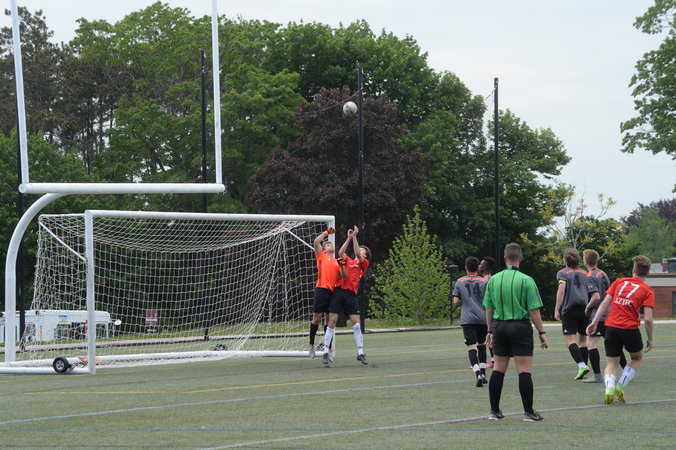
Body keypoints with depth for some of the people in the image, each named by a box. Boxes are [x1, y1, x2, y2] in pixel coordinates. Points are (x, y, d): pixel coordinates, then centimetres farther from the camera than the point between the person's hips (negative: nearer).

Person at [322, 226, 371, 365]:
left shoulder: (364, 263, 12)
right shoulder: (348, 261, 20)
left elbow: (357, 254, -5)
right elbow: (340, 253, 2)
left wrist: (355, 236, -7)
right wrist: (349, 238, 1)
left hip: (351, 294, -2)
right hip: (338, 291, 2)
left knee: (356, 323, -7)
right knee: (331, 321, -3)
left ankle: (360, 353, 1)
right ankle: (326, 352, 0)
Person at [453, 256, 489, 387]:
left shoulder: (460, 282, 5)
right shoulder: (484, 281, 4)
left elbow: (456, 301, 3)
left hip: (467, 319, -1)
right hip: (483, 318, 2)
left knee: (472, 346, -8)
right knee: (481, 345, 20)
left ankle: (478, 374, -25)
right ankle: (483, 372, 21)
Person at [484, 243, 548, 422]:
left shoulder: (493, 280, 3)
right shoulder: (526, 280, -9)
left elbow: (488, 308, 8)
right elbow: (534, 310, -10)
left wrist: (490, 331, 18)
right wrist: (542, 333, -2)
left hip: (499, 327, 4)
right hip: (520, 326, -4)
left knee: (498, 370, 10)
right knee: (524, 371, -2)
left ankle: (494, 410, 13)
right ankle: (528, 412, -1)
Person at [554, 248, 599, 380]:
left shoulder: (562, 273, 5)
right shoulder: (584, 274, 15)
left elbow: (562, 288, -14)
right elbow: (596, 296, 6)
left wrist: (557, 309, -14)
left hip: (569, 310, -4)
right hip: (584, 311, 4)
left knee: (570, 340, -7)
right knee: (583, 339, 14)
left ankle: (582, 365, -24)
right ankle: (583, 368, 11)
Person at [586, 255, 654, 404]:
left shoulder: (619, 282, 8)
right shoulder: (647, 290, -1)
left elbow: (605, 303, 2)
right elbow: (648, 319, -8)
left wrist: (594, 322, 4)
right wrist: (650, 340, 3)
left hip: (611, 326, 2)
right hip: (630, 329, -2)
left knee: (611, 363, 12)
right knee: (637, 358, 23)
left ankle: (609, 388, -16)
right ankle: (620, 386, 6)